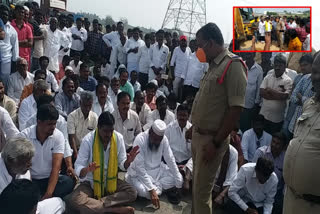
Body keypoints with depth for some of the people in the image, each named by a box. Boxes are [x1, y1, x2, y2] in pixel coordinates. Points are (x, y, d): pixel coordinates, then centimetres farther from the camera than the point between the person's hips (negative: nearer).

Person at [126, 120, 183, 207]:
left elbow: (170, 160, -9)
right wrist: (151, 190, -36)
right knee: (144, 191, -33)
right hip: (140, 173, -4)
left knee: (179, 178, -14)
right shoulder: (140, 140, -26)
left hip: (158, 169, 4)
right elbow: (139, 167, -30)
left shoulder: (164, 139, -12)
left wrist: (179, 183, -16)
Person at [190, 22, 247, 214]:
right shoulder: (214, 65, 10)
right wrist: (195, 126, 16)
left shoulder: (233, 66, -17)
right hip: (198, 134, 8)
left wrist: (216, 142, -20)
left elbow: (236, 109, -21)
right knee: (197, 184, 20)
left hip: (211, 138, -8)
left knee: (201, 190, 2)